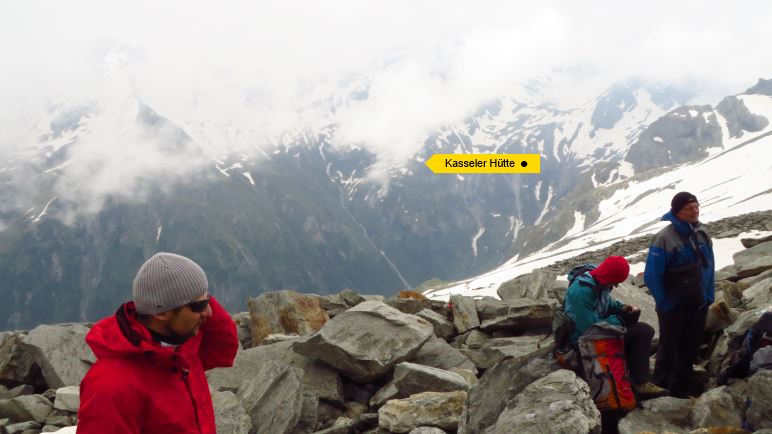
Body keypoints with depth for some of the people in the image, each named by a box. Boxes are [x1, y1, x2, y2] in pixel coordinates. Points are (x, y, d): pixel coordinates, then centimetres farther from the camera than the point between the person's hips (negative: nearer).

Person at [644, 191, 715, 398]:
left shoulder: (702, 234, 1)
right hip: (673, 306, -6)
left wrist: (709, 296, 4)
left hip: (698, 305, 6)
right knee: (669, 349, 6)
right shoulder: (664, 237, -19)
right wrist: (664, 303, -15)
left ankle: (682, 392, 30)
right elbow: (651, 275, -18)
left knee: (691, 349, 15)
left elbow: (709, 267, 10)